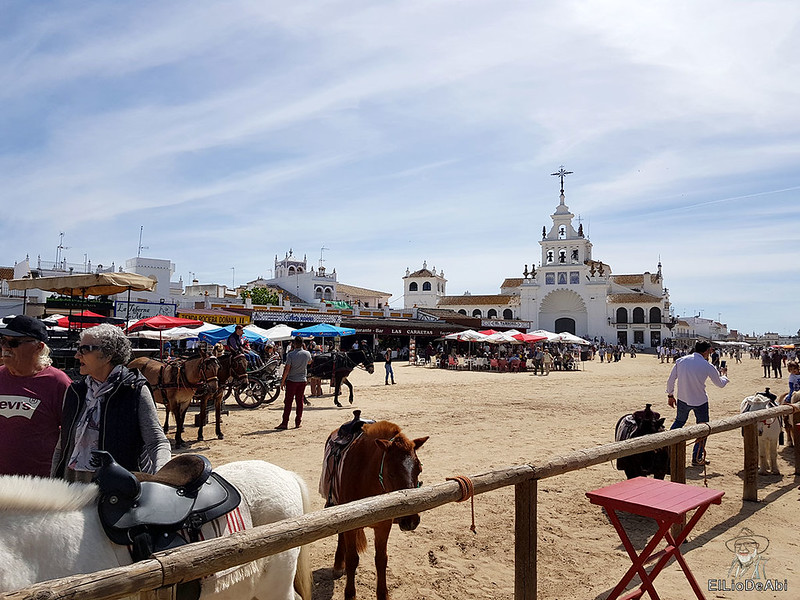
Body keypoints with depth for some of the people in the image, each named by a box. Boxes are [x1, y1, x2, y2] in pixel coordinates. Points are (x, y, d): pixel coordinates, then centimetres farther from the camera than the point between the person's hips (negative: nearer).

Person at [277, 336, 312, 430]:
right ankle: (298, 422, 11)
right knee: (299, 401, 9)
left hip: (292, 380, -3)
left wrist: (282, 381, -3)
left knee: (288, 402, 1)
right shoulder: (307, 354, 0)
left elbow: (287, 369, -12)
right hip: (302, 381, 4)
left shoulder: (290, 354, -12)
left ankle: (284, 423, 0)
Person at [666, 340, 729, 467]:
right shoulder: (707, 366, -11)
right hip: (700, 401, -3)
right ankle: (697, 458, 14)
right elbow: (720, 384, 3)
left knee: (679, 422, 24)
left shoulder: (680, 361, -4)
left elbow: (671, 380, 0)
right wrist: (724, 374, 25)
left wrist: (670, 395, 14)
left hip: (682, 399, 4)